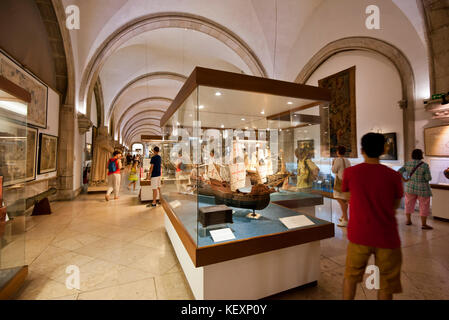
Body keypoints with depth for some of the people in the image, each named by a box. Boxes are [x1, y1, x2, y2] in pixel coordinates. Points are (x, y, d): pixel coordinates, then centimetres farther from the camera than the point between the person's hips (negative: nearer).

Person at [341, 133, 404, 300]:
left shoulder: (350, 172, -10)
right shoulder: (393, 176, -8)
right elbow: (396, 205, 4)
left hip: (359, 235, 0)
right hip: (387, 237, 1)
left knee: (351, 277, 20)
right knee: (386, 286, 18)